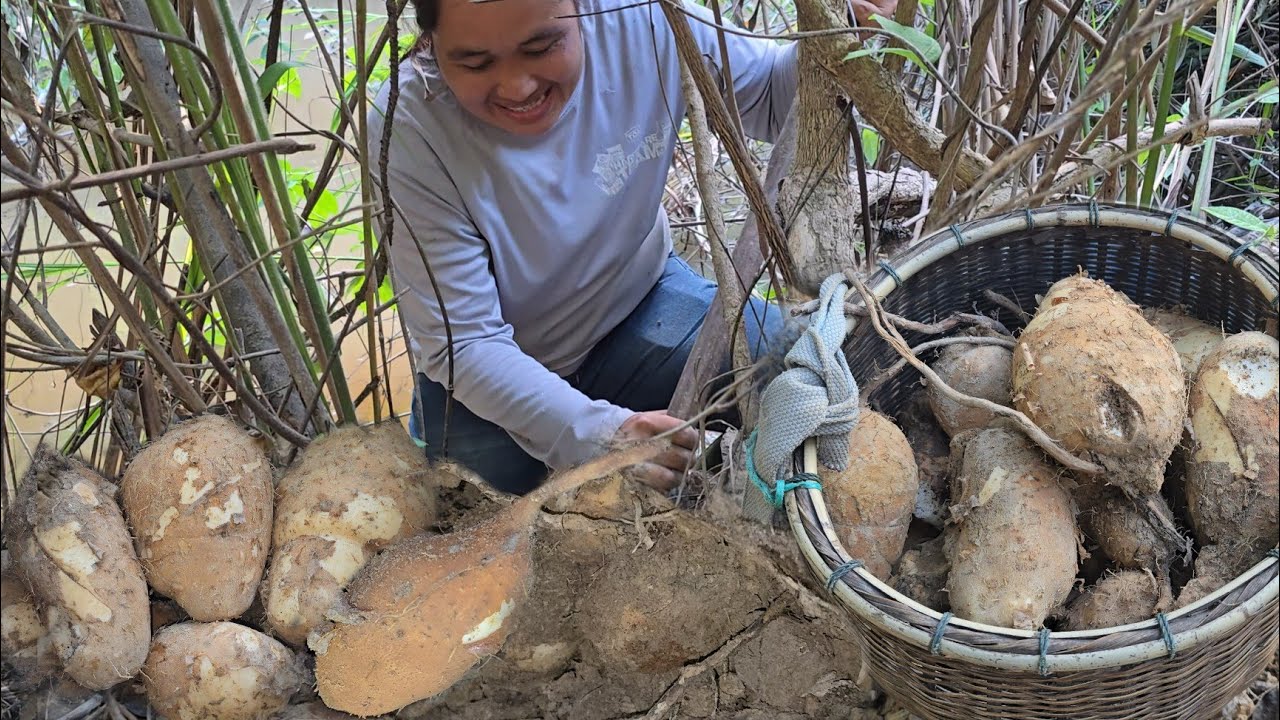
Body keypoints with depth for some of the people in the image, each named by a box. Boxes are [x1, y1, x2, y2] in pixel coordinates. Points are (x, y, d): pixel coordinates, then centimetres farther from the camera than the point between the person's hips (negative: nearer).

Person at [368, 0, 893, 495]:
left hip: (638, 306, 3)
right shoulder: (408, 130, -29)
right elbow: (464, 342, -27)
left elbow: (772, 96, -4)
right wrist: (595, 435, -41)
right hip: (497, 379, -2)